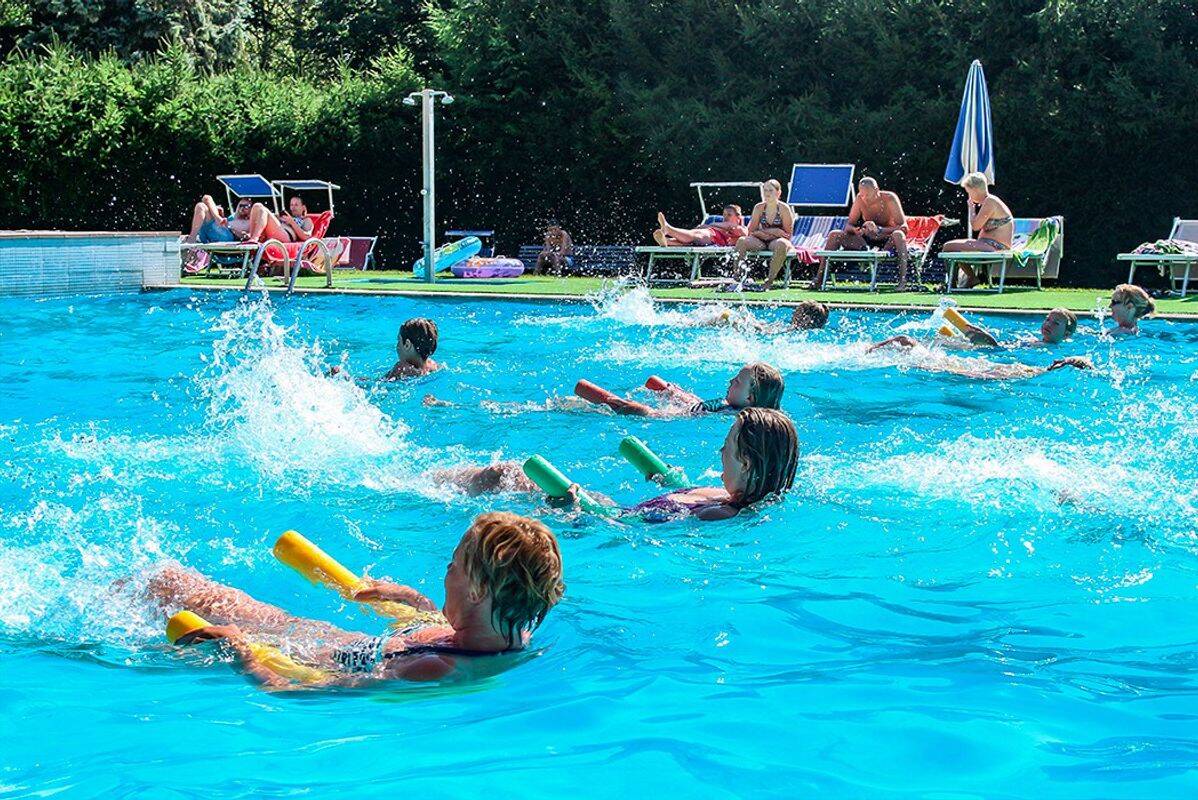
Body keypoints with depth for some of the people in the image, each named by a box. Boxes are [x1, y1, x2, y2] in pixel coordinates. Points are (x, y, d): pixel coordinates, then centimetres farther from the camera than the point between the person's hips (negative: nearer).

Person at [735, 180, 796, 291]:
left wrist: (764, 232, -10)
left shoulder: (784, 208, -5)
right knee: (742, 241, -24)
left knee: (782, 244, -39)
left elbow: (788, 235, -6)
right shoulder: (759, 208, 5)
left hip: (777, 241, -3)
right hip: (761, 242, 3)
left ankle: (769, 280, -33)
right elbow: (751, 231, 6)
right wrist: (772, 231, -8)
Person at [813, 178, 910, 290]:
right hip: (867, 239, 4)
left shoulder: (889, 199, -20)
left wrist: (879, 230, -39)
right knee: (834, 235, -12)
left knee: (898, 235, -38)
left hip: (887, 240, -4)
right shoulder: (860, 199, -10)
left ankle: (903, 281, -41)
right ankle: (819, 279, -9)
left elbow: (903, 227, -24)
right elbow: (848, 225, -6)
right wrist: (854, 230, -32)